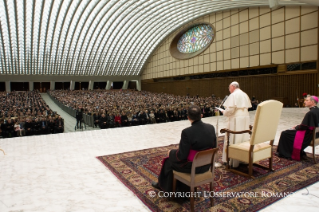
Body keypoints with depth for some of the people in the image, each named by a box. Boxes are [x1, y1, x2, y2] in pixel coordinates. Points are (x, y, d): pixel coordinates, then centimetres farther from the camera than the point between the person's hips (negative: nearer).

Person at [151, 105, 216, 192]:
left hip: (192, 166, -6)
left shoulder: (187, 132, -27)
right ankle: (180, 186, 45)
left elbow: (181, 156, -21)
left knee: (169, 161, 22)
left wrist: (171, 152, -1)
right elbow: (213, 147, 4)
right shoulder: (211, 128, -10)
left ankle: (163, 185, 45)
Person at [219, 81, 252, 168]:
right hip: (245, 118, 8)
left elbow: (230, 109, -19)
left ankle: (233, 161, 4)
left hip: (236, 119, -8)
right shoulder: (245, 95, 14)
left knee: (233, 139, -1)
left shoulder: (233, 95, -11)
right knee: (243, 138, 14)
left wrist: (224, 112, -1)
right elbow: (248, 107, 18)